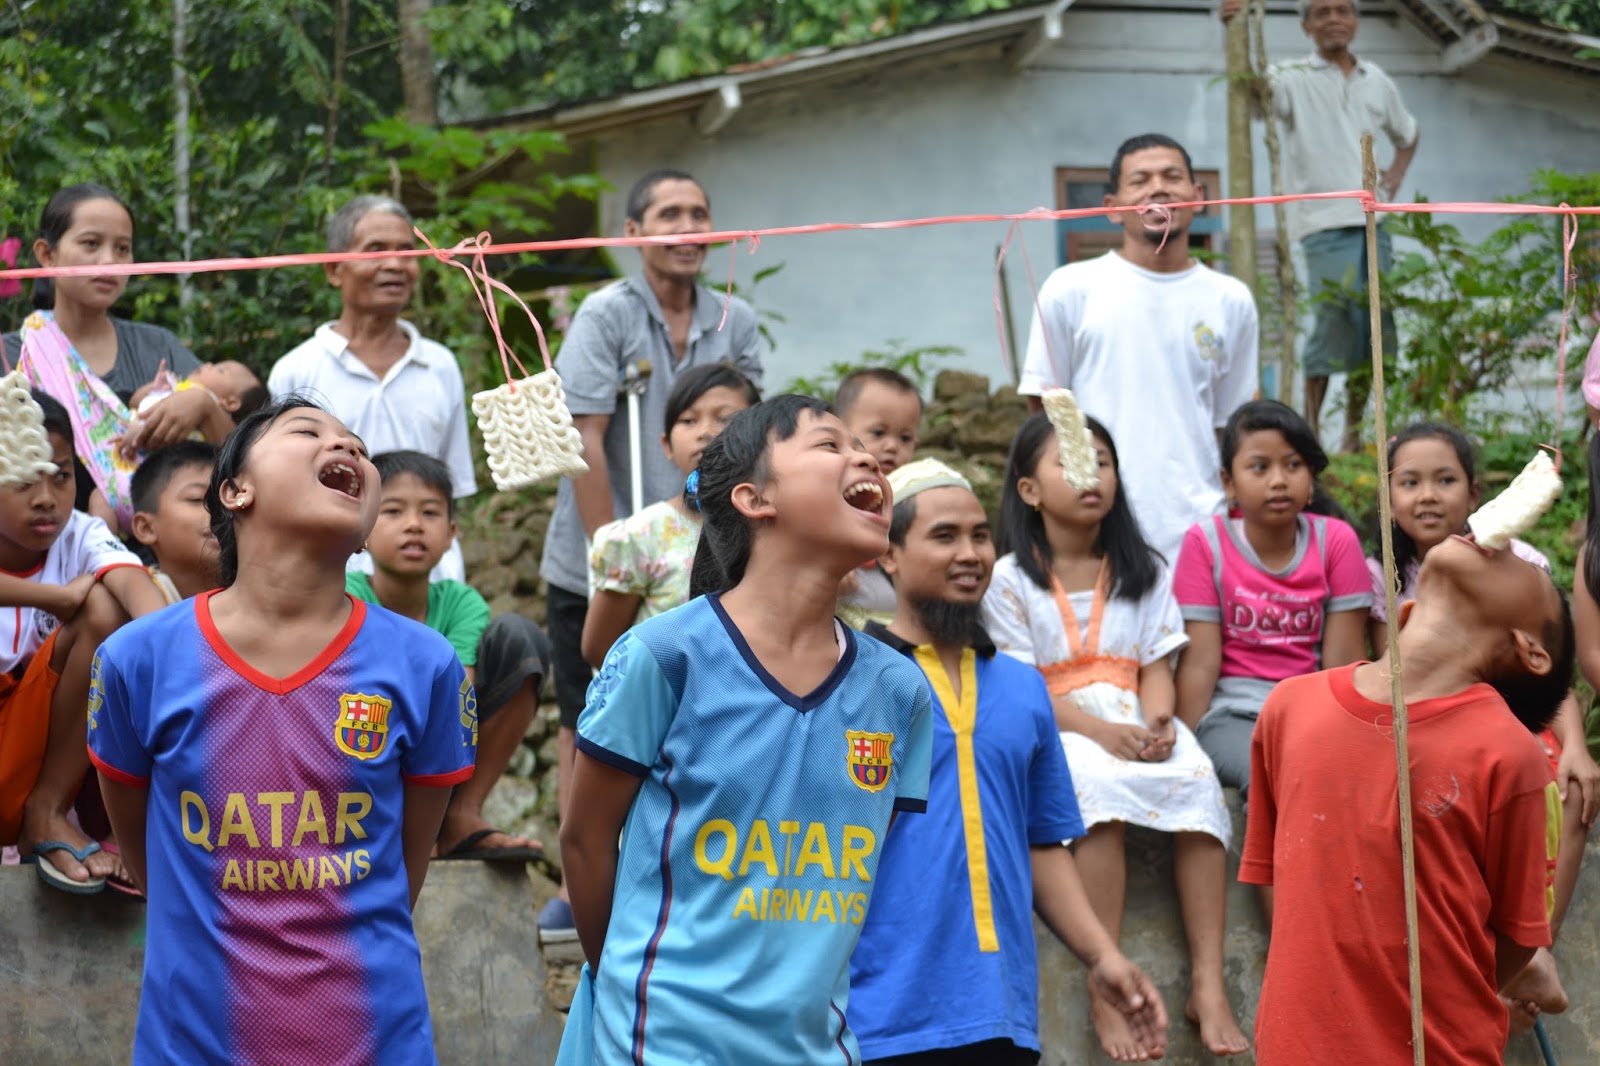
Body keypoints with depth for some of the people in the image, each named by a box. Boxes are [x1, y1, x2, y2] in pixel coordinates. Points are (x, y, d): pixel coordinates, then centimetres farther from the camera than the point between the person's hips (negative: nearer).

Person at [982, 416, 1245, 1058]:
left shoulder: (1143, 570, 15)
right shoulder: (1010, 580, 2)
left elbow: (1156, 666, 7)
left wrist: (1159, 722, -15)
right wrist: (1099, 732, -19)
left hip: (1137, 722, 4)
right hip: (1054, 732, -4)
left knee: (1198, 779, -28)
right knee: (1101, 786, -36)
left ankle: (1208, 984, -29)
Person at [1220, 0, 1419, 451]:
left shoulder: (1377, 81, 15)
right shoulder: (1294, 80, -1)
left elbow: (1407, 134, 32)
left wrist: (1396, 175, 13)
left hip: (1372, 222, 5)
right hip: (1324, 222, -5)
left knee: (1375, 327, 4)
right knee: (1334, 322, -15)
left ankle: (1354, 434, 14)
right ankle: (1311, 428, -6)